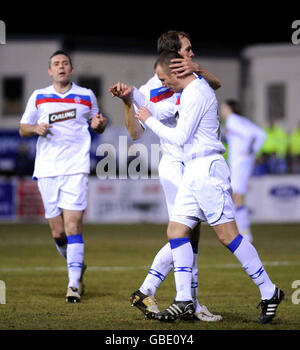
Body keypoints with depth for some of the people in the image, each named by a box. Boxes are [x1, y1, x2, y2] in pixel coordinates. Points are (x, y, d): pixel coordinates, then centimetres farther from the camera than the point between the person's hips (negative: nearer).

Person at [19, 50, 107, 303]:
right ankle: (77, 266, 29)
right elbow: (23, 128, 16)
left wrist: (99, 124, -3)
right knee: (57, 232, 2)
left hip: (76, 168, -2)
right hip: (47, 169, 2)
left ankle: (73, 284, -14)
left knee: (73, 225, -15)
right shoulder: (38, 97, 11)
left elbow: (97, 126, 21)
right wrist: (36, 128, -6)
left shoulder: (86, 96, 10)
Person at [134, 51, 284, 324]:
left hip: (207, 169, -10)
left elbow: (180, 137, -14)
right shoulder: (193, 90, 18)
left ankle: (269, 292, -5)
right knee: (176, 230, 3)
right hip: (193, 172, 10)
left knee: (227, 234, -10)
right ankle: (184, 302, 0)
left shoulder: (195, 94, -13)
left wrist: (150, 120, -3)